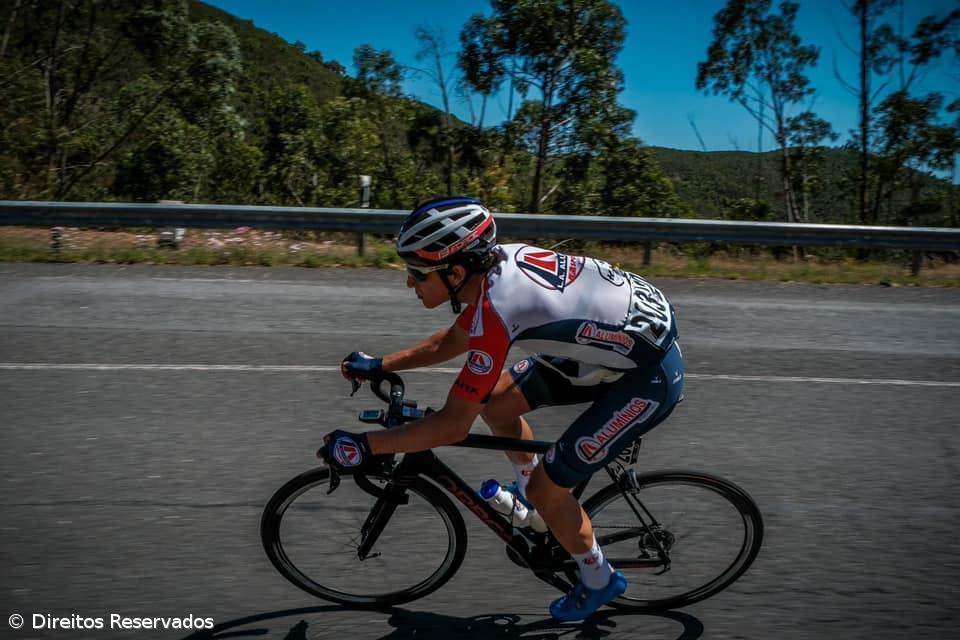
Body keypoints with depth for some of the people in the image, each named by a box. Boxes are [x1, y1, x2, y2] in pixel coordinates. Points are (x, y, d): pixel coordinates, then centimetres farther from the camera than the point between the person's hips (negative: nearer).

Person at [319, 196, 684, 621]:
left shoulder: (495, 311, -32)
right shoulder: (497, 260, -7)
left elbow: (452, 426, -25)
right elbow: (452, 341, 11)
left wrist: (362, 446, -18)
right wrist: (378, 365, 12)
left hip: (648, 376, -8)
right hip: (621, 330, 8)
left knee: (546, 488, -2)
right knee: (495, 402, 10)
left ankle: (599, 583, 25)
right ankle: (531, 495, 34)